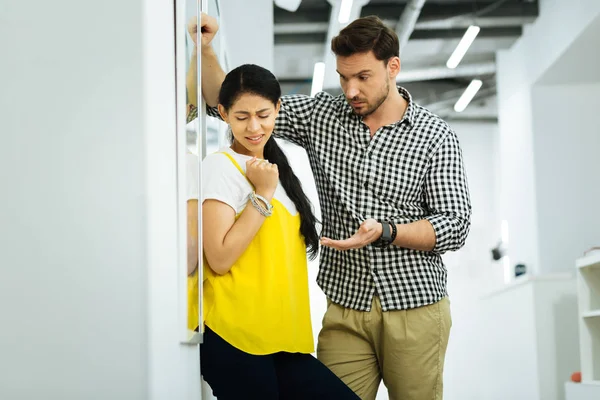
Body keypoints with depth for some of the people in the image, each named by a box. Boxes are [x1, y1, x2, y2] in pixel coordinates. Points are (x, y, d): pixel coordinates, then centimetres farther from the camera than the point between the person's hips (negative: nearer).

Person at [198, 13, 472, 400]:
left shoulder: (435, 135, -2)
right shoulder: (321, 116, 5)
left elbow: (455, 225, -6)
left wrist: (384, 232, -19)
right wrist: (205, 50, -9)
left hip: (415, 309, -1)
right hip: (345, 308, 2)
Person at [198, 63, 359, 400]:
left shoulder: (274, 167, 17)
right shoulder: (221, 167, -6)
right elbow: (220, 259, -14)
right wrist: (263, 193, -11)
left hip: (277, 340, 7)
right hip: (236, 341, -7)